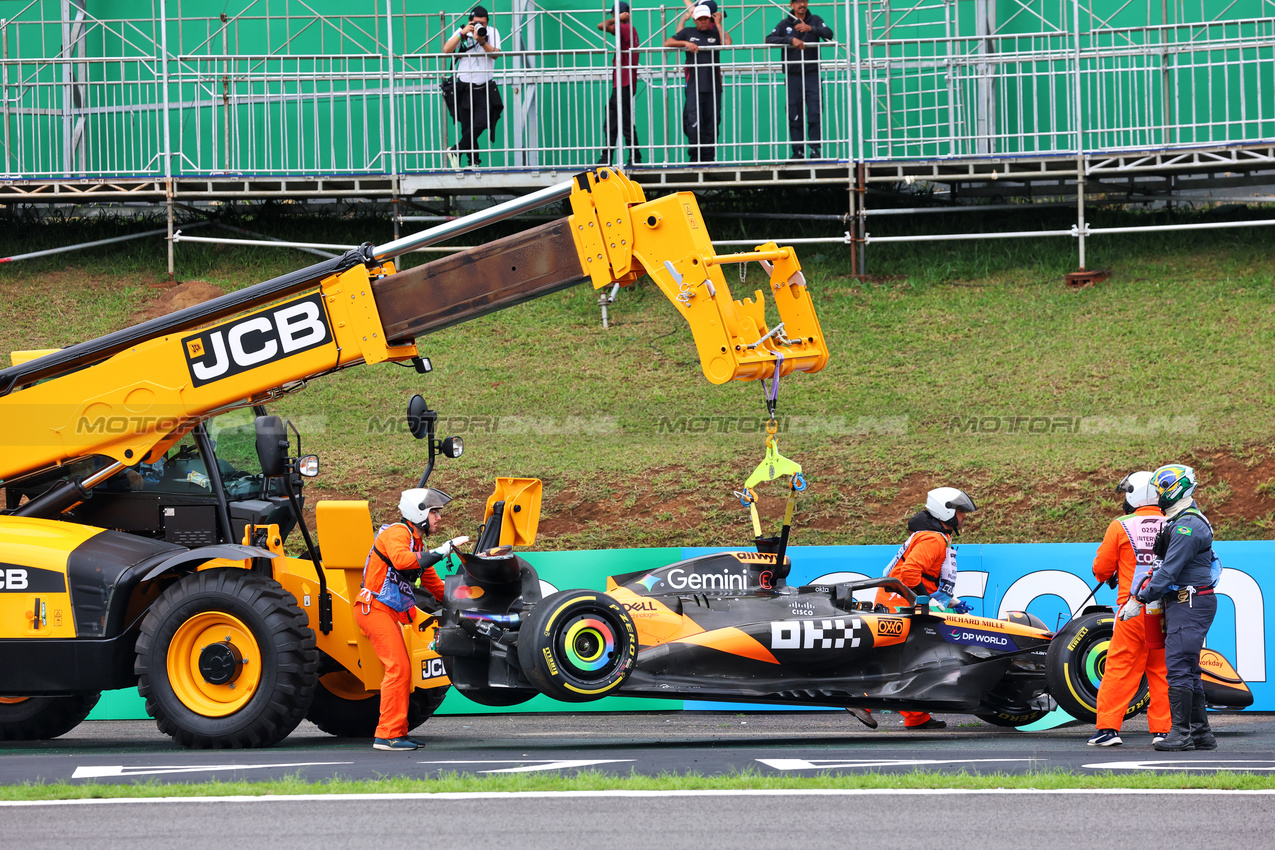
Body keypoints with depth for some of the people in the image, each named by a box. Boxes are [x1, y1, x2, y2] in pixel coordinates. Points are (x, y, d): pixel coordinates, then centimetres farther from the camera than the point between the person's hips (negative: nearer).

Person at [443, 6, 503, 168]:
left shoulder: (492, 32, 3)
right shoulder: (461, 32, 2)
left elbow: (495, 54, -9)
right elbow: (446, 50, -10)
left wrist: (482, 42, -24)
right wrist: (462, 34, -18)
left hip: (485, 89, 0)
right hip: (464, 88, 0)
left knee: (480, 124, -16)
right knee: (467, 128, 1)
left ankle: (456, 151, -1)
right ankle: (473, 162, 11)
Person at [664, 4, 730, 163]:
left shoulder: (715, 33, 13)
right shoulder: (688, 33, 13)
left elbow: (727, 43, -6)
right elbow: (667, 43, 9)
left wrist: (718, 25, 1)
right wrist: (685, 43, -6)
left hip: (713, 85, 1)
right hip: (694, 86, -1)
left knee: (712, 122, 2)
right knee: (694, 121, -12)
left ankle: (708, 157, 7)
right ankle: (695, 155, -5)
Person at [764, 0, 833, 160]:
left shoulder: (815, 21, 8)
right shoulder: (785, 24, 8)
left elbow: (829, 34, -8)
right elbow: (769, 39, -5)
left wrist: (810, 28, -23)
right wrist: (791, 40, -18)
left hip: (812, 74, -1)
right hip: (792, 75, 1)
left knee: (815, 113, -9)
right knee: (794, 115, -1)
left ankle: (815, 148, -5)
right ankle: (798, 150, 2)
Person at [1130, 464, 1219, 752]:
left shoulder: (1187, 526, -17)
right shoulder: (1178, 522, 17)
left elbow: (1169, 570, -19)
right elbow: (1163, 566, 22)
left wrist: (1140, 600, -13)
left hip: (1189, 605, -11)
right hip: (1180, 603, 11)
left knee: (1178, 668, -13)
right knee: (1188, 670, 11)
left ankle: (1181, 733, -15)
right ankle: (1201, 733, 14)